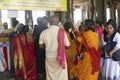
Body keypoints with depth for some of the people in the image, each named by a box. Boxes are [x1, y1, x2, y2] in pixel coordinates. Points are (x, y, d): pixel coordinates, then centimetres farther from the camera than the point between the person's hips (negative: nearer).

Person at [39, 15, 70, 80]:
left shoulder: (44, 32, -6)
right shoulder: (61, 32, -13)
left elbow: (41, 46, 4)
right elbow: (67, 46, -7)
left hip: (49, 57, 3)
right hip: (60, 57, -2)